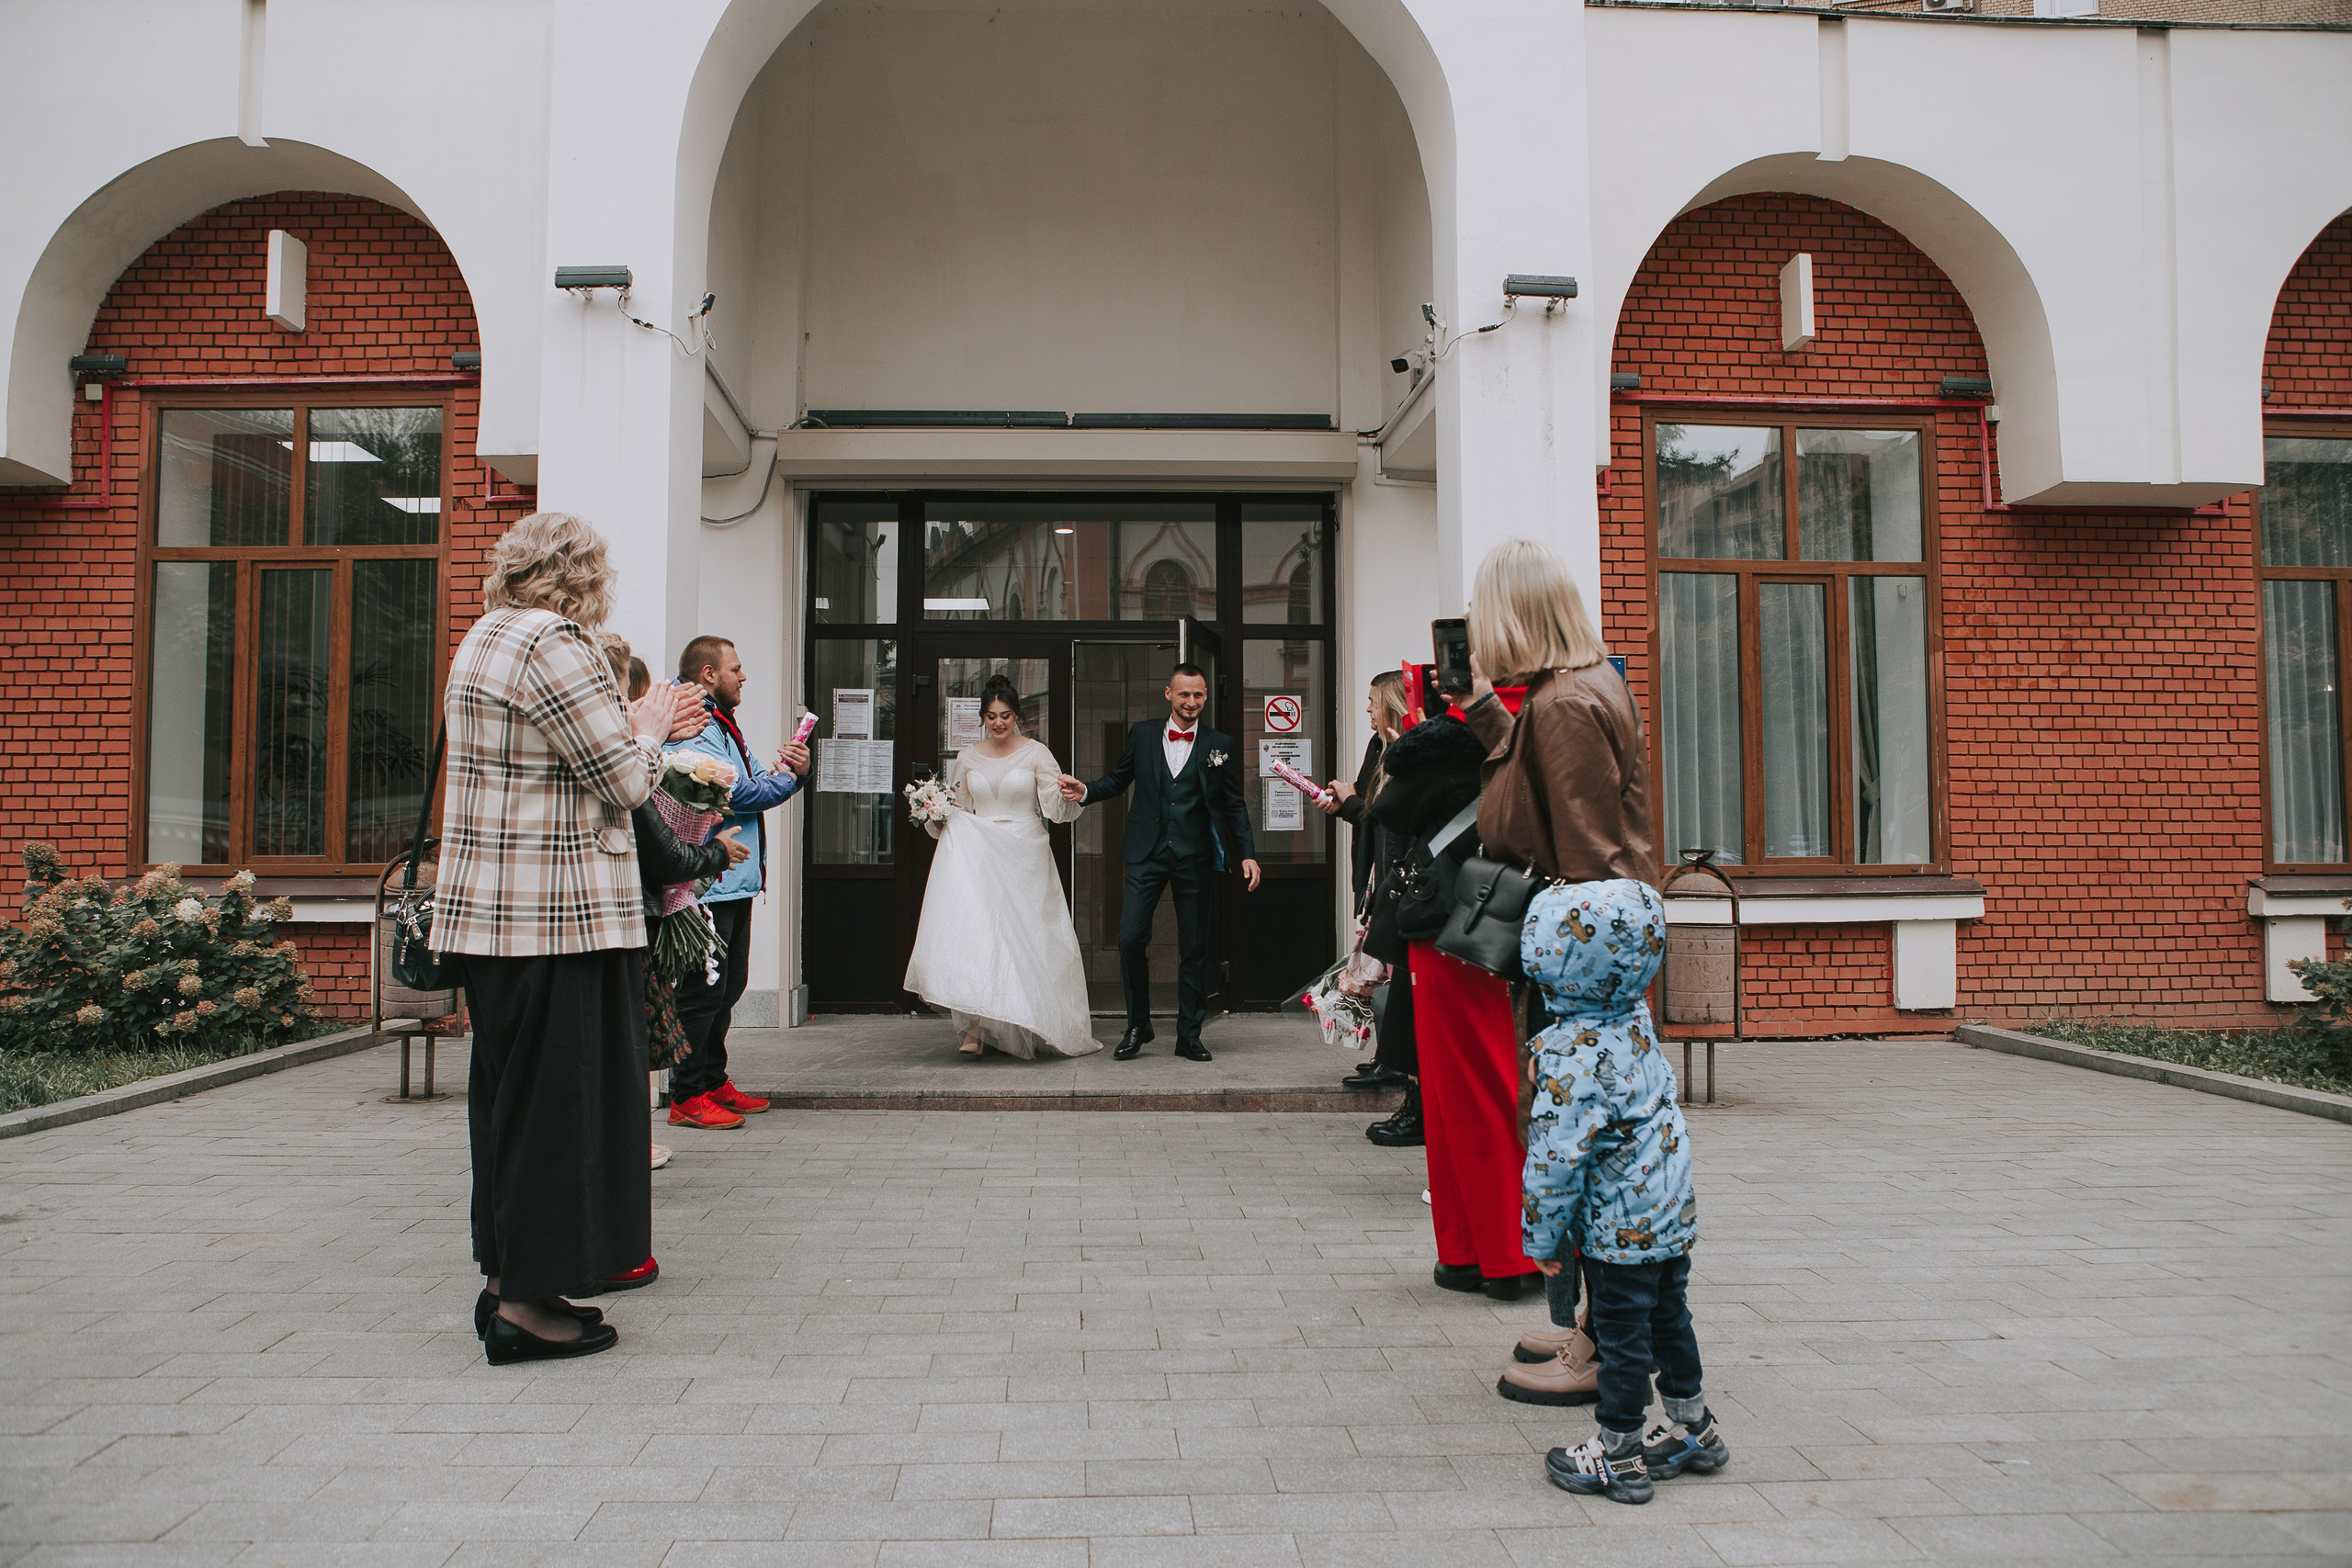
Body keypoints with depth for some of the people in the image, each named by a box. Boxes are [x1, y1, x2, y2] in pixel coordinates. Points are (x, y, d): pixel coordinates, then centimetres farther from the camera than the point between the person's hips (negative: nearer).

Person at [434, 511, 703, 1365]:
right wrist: (648, 732, 5)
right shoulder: (552, 643, -14)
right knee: (555, 1095, -2)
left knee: (511, 1091, 16)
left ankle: (506, 1282, 25)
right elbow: (625, 783, -14)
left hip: (486, 911, 10)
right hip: (556, 913, -10)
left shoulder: (487, 638, 17)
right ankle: (527, 1303, 5)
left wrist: (638, 727, 21)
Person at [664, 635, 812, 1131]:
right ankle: (686, 1098, 2)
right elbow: (742, 795, -20)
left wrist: (793, 769, 0)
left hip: (735, 880, 11)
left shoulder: (723, 725, 20)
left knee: (728, 985, 16)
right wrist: (789, 774, -2)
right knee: (703, 991, -6)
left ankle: (714, 1083, 26)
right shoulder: (694, 730, -14)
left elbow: (759, 785, 21)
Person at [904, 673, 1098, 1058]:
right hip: (979, 856, 2)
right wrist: (936, 818, -1)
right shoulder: (968, 758, 10)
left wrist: (1069, 796, -29)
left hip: (1025, 856, -2)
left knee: (1022, 937, -1)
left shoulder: (1036, 753, 0)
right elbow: (959, 809, 19)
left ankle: (1031, 1025, 12)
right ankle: (975, 1028, -13)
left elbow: (1055, 807, -8)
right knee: (976, 929, -12)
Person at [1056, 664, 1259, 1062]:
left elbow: (1234, 804, 6)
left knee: (1194, 948, 5)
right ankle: (1137, 1026, 10)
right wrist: (1085, 792, -6)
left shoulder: (1220, 745, 4)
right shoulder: (1142, 734, 6)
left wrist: (1247, 854, 0)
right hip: (1147, 853, 0)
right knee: (1130, 937, -8)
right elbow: (1118, 779, 13)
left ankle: (1189, 1035, 17)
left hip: (1194, 856, 0)